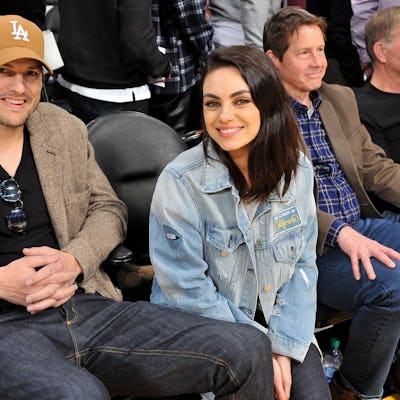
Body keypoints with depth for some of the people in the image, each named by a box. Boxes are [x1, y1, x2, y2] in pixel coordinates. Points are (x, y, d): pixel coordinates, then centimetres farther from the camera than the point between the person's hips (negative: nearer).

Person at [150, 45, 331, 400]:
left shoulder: (297, 170, -5)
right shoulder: (181, 181, -18)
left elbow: (303, 264, 0)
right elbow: (188, 290, -16)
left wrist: (284, 346, -10)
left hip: (276, 320, 4)